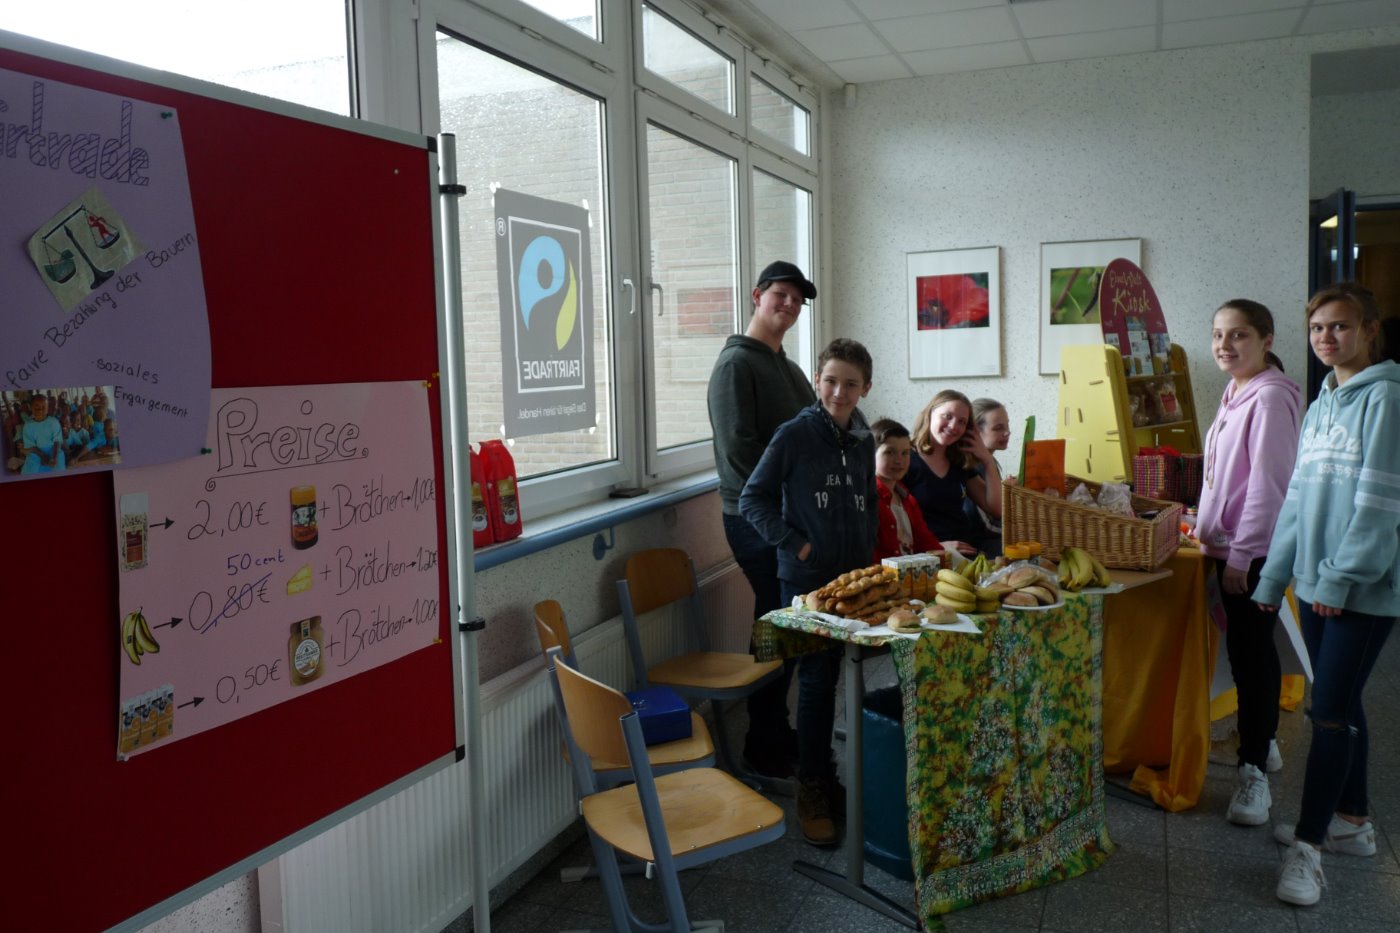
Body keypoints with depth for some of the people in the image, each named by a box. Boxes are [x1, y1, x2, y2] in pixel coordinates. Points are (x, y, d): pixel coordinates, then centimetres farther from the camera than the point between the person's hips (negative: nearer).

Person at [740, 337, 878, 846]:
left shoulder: (864, 441, 8)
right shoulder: (794, 435, -9)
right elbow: (752, 499, -9)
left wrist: (867, 547, 10)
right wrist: (793, 543, -14)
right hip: (807, 579, -5)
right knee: (817, 683, 0)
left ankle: (843, 779, 27)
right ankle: (812, 791, 14)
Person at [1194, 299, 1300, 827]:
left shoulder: (1270, 397, -16)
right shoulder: (1236, 395, 13)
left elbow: (1268, 483, -19)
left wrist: (1241, 554, -18)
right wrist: (1209, 531, 19)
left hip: (1253, 550, -9)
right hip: (1231, 545, 9)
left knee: (1249, 650, -6)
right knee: (1253, 648, 18)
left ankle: (1253, 769, 1)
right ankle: (1263, 742, 32)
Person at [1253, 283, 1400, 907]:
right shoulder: (1320, 407, 14)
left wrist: (1342, 576, -16)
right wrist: (1273, 579, 15)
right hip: (1317, 583, 8)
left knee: (1331, 713, -6)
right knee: (1341, 707, 16)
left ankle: (1307, 846, 1)